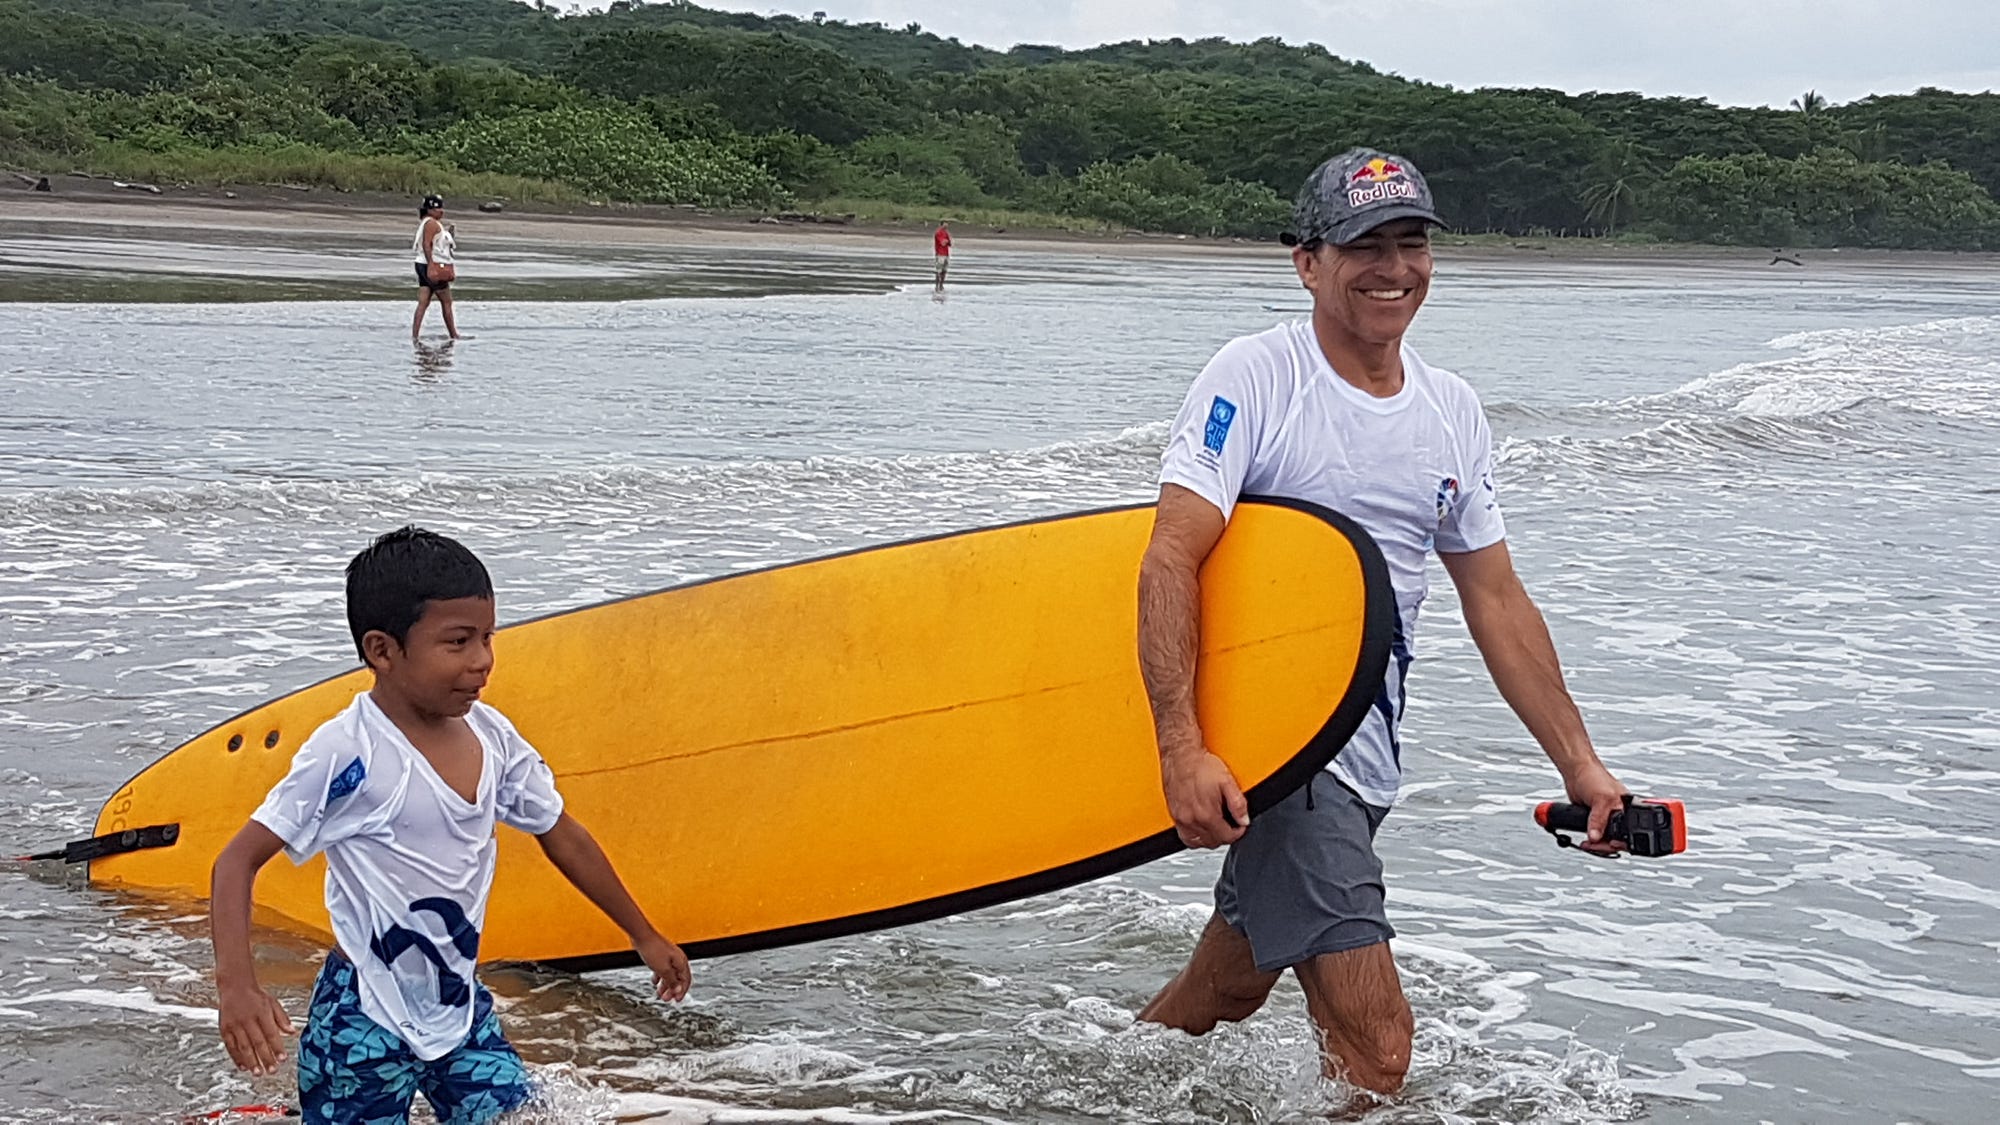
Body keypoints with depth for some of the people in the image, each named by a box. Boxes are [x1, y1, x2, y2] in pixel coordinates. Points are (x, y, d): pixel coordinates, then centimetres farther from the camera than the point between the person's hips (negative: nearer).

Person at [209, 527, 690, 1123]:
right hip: (367, 1020, -6)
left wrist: (645, 936, 21)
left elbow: (562, 836, 12)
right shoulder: (348, 753, -20)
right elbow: (239, 859, -18)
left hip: (461, 1007, 6)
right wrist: (236, 984, -32)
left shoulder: (491, 735, -2)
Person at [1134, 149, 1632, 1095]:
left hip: (1364, 755, 7)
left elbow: (1497, 603, 16)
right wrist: (1182, 748, -30)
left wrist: (1580, 766, 13)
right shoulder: (1255, 376, -11)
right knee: (1376, 1052, -13)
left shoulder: (1453, 411, 10)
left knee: (1225, 990, 21)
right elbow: (1170, 561, -19)